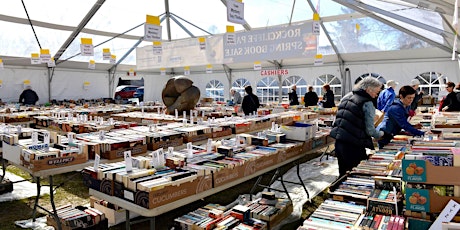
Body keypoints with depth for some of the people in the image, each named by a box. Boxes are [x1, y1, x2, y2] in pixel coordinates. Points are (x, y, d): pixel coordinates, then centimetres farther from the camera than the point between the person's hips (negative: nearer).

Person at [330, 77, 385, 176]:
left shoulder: (347, 96, 14)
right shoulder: (367, 103, -10)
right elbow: (370, 130, -9)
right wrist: (381, 134, 9)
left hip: (339, 141, 8)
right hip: (353, 145, -8)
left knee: (343, 174, 18)